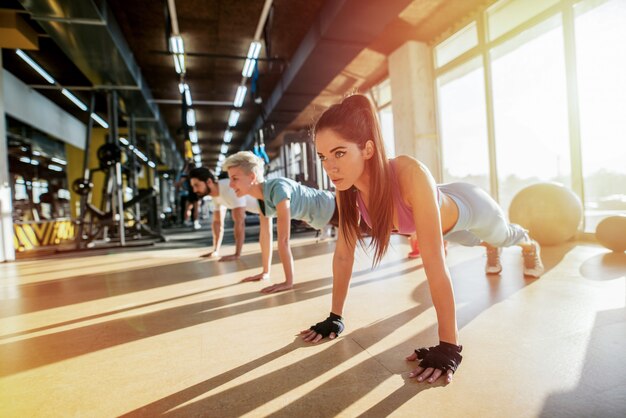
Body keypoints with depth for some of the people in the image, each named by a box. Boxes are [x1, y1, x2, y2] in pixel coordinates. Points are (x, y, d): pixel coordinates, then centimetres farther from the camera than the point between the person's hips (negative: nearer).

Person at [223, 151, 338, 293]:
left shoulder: (278, 190, -39)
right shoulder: (261, 196, -11)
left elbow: (284, 240, -39)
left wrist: (289, 282, -35)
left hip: (333, 207, -8)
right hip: (323, 214, 8)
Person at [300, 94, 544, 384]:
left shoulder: (411, 175, -49)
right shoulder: (347, 187, -31)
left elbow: (434, 263, -49)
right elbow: (343, 253, -23)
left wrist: (448, 346, -45)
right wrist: (335, 317, -19)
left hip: (469, 207, -3)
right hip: (440, 210, 4)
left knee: (504, 236, 33)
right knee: (476, 242, 37)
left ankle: (529, 245, 69)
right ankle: (491, 250, 74)